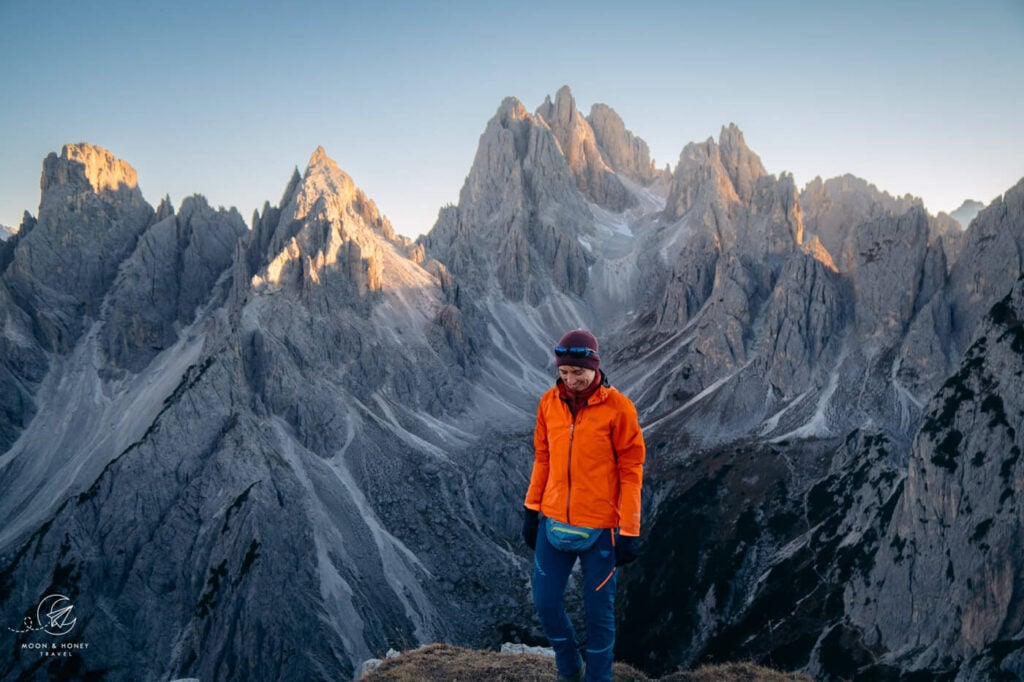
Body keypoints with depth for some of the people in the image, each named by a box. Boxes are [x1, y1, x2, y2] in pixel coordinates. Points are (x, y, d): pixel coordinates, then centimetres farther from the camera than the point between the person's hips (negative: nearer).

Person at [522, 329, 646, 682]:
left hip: (600, 528, -4)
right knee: (545, 602, 9)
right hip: (554, 523, 4)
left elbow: (631, 470, -9)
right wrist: (531, 509, 12)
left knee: (598, 610, 7)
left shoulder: (618, 407, -12)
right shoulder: (549, 402, 1)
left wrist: (629, 531, -9)